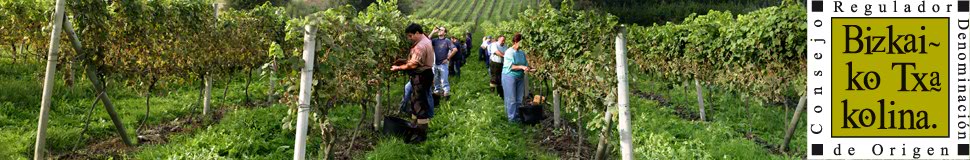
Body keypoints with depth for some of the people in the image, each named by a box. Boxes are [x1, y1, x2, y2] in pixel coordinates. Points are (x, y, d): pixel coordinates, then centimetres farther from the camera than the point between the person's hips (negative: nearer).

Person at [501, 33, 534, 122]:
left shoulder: (522, 52, 7)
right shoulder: (509, 52, -13)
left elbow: (526, 64, 11)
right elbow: (510, 66, -19)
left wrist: (530, 69, -8)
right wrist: (521, 67, -27)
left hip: (520, 77, 7)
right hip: (510, 77, -7)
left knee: (519, 98, 10)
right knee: (511, 99, -1)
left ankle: (517, 115, 20)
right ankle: (512, 117, 6)